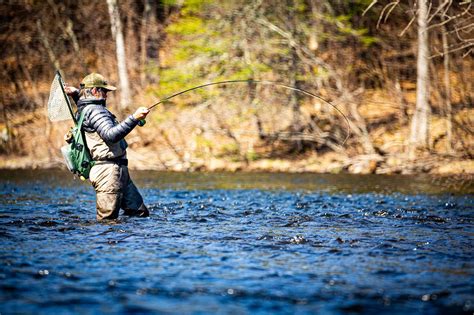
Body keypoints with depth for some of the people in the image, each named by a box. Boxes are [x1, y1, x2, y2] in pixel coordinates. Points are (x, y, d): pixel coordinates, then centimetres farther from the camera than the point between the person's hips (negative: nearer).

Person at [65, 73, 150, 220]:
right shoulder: (94, 111, -13)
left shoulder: (85, 109, 19)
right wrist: (134, 118, -32)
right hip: (108, 170, -11)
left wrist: (76, 93, 26)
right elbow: (111, 135, -28)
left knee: (141, 213, 10)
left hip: (119, 170, 11)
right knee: (107, 219, -9)